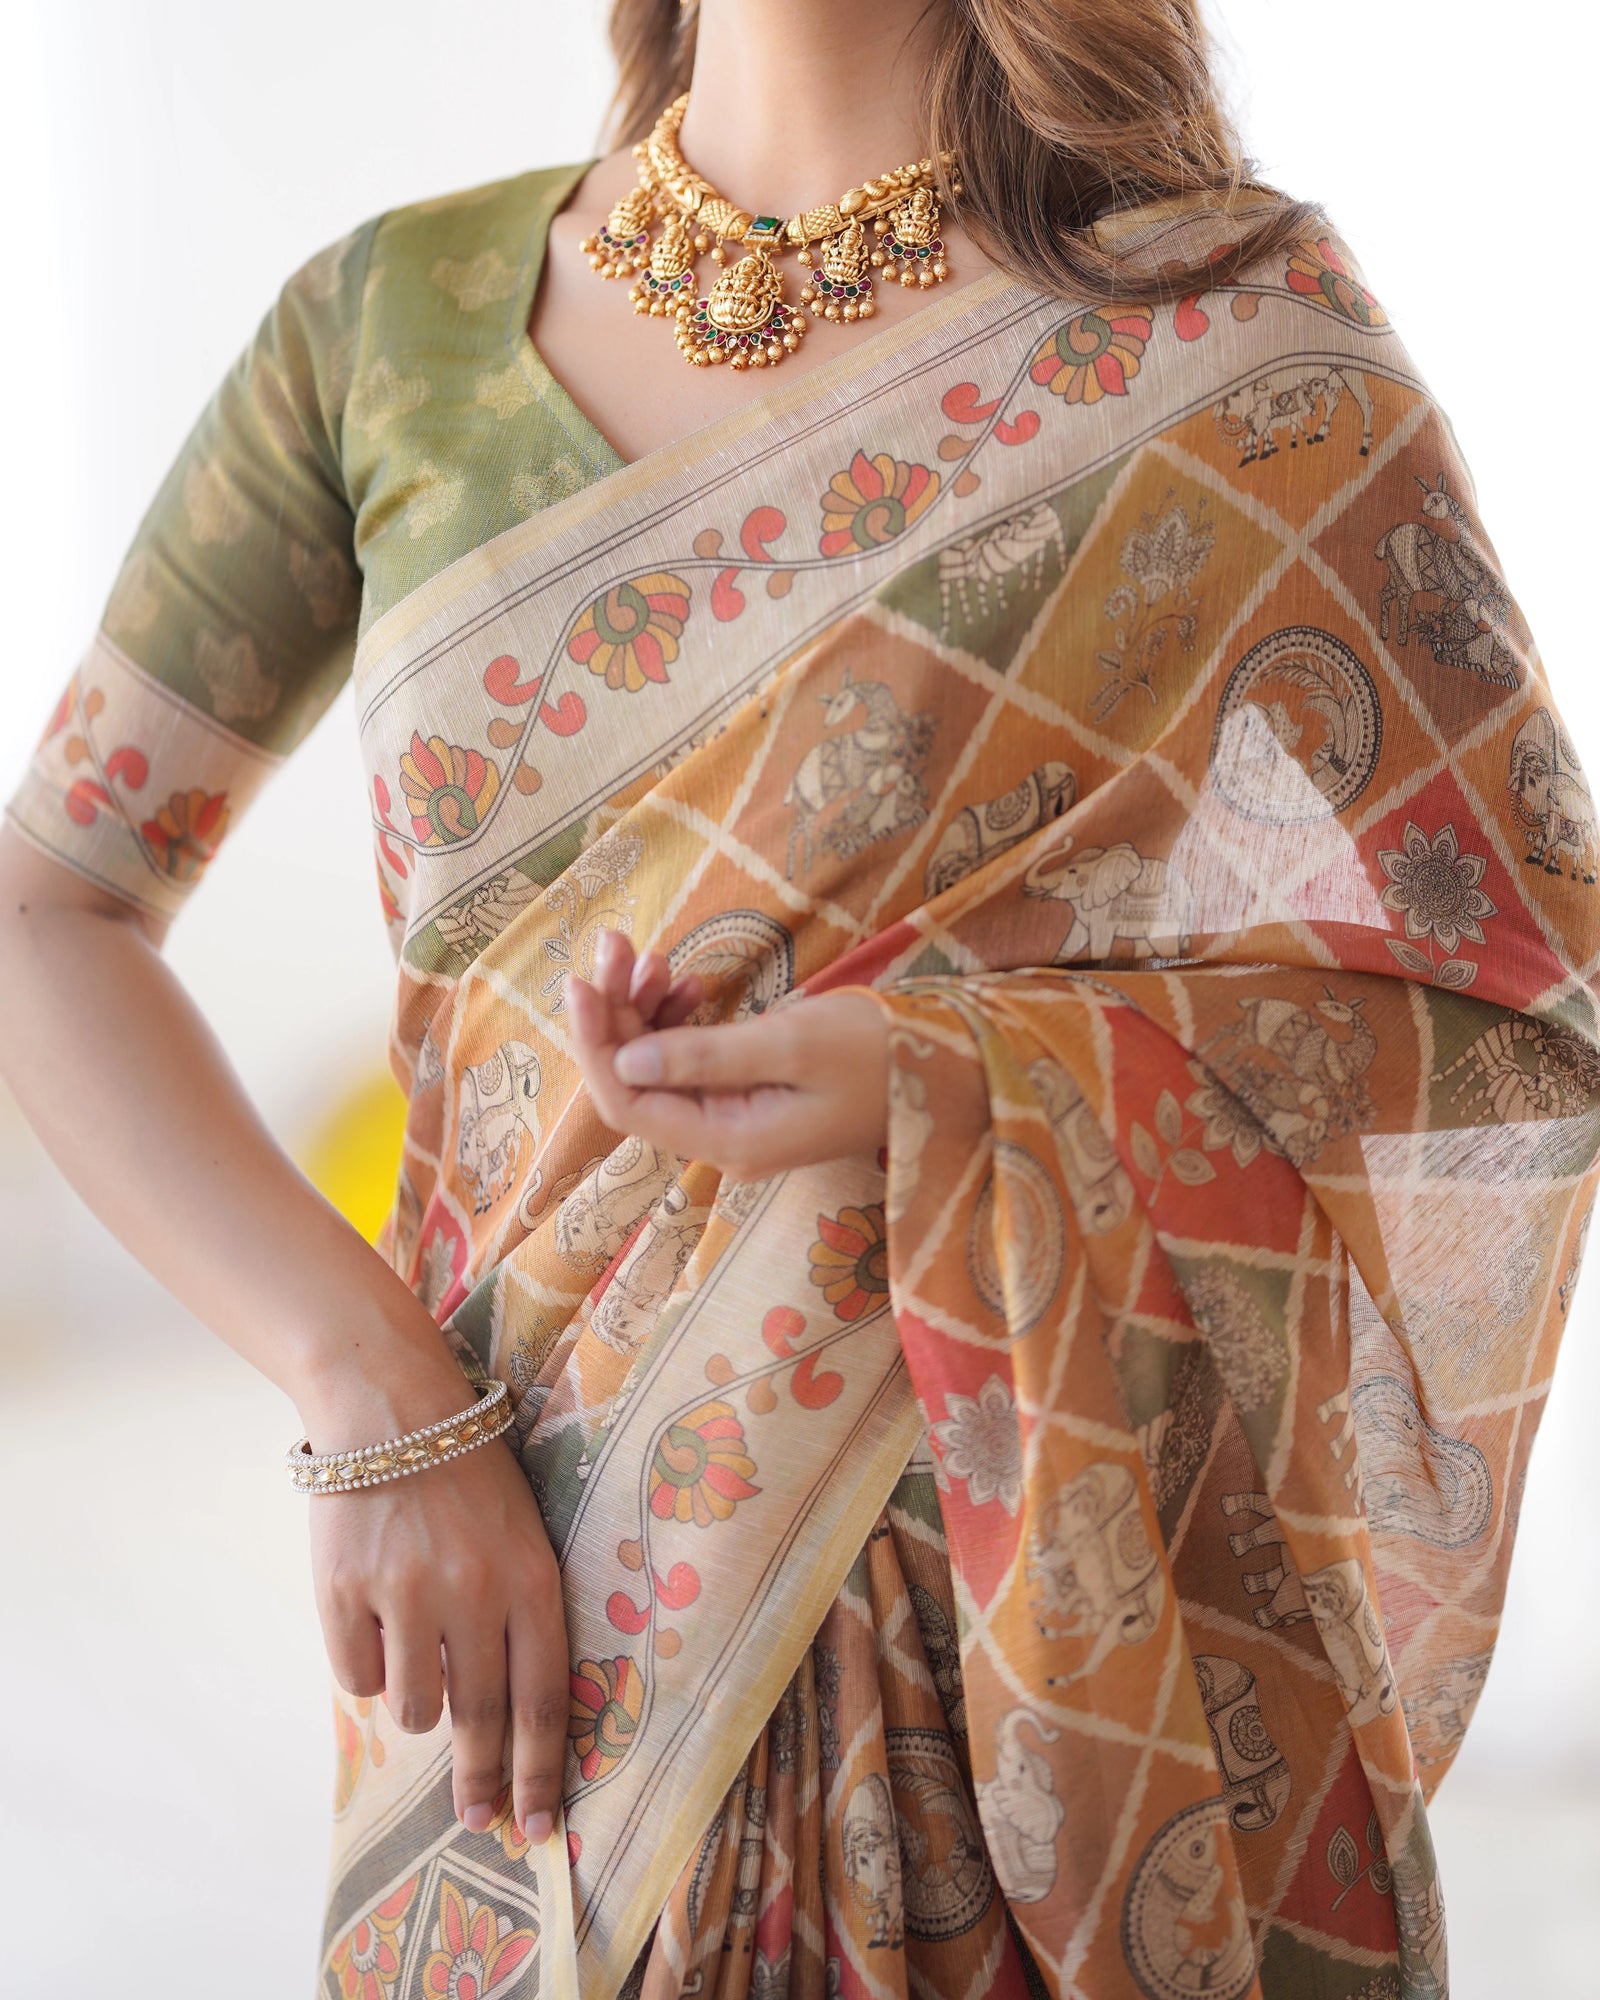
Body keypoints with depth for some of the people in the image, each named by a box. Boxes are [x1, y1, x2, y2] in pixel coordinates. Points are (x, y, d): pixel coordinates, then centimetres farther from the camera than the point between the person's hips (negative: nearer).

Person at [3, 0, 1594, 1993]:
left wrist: (963, 1090, -22)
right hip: (529, 1640, 2)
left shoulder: (1235, 335, -8)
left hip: (1070, 1653, -2)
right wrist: (375, 1406, -13)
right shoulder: (396, 315, -1)